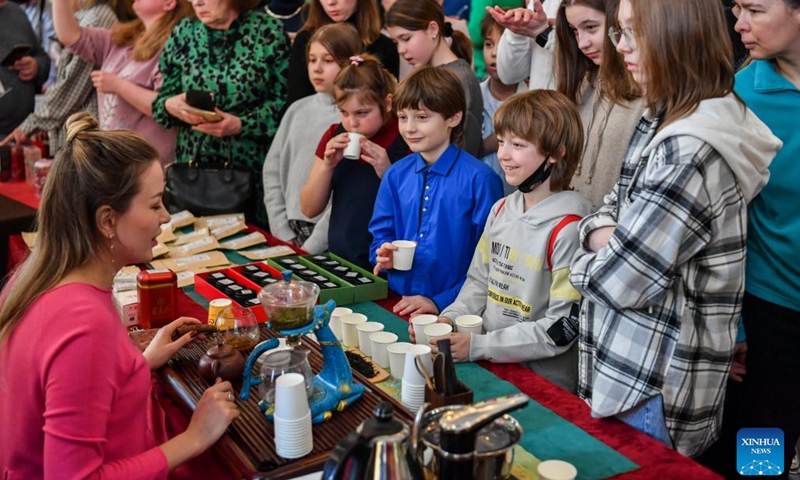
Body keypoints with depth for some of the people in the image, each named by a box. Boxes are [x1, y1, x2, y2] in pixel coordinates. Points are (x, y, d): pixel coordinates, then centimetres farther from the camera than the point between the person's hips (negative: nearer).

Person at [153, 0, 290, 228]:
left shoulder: (268, 31, -3)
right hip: (193, 166, 3)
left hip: (251, 167, -3)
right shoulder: (183, 33, 7)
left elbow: (284, 101, -6)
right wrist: (170, 105, -11)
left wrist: (241, 124, -18)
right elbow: (162, 100, 11)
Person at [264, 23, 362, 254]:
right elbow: (273, 171, 9)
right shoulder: (297, 110, 9)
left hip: (331, 243, -5)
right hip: (290, 233, 5)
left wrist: (310, 248, -14)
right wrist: (284, 235, 0)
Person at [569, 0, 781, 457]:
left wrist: (586, 260, -3)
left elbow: (620, 279, -24)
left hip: (653, 382, -9)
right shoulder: (662, 119, 5)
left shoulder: (691, 150, -26)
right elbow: (617, 205, 13)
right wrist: (604, 234, -10)